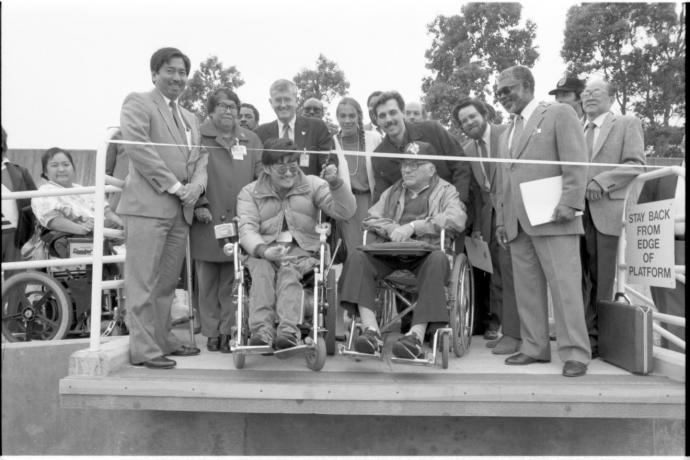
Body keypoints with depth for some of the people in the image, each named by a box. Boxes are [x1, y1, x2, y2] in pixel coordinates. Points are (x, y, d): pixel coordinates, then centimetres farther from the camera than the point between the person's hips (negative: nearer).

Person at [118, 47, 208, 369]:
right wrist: (174, 185, -13)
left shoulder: (190, 118, 25)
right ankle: (143, 349, 0)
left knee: (167, 281, 12)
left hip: (181, 209, 7)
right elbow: (138, 147, -11)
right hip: (148, 205, -7)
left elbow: (200, 156, 19)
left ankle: (163, 340, 22)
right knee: (143, 281, -5)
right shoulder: (138, 103, 2)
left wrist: (197, 184, -3)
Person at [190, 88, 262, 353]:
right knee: (208, 282, 4)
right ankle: (212, 333, 13)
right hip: (207, 221, -1)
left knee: (232, 281, 2)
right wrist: (199, 204, -9)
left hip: (239, 222, 2)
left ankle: (229, 332, 10)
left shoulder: (251, 141, 16)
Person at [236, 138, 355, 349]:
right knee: (261, 270, -33)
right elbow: (247, 229, -3)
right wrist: (263, 250, -25)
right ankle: (261, 330, -43)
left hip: (301, 250, 0)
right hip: (263, 252, 1)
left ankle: (288, 331, -46)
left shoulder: (312, 185, 12)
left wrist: (335, 183, -17)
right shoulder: (250, 193, 12)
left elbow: (345, 211, 1)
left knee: (289, 272, -33)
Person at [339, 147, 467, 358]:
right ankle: (371, 332, -31)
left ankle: (416, 335, -39)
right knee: (357, 257, -24)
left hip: (426, 253, -3)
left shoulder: (446, 191, 13)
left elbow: (457, 220, -8)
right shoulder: (392, 191, 27)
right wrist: (392, 229, -7)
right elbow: (371, 219, 16)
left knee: (438, 260, -37)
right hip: (391, 253, 4)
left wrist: (413, 226, -15)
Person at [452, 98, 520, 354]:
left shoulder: (508, 135, -4)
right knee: (495, 270, 12)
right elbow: (474, 191, 12)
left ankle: (512, 333, -3)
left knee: (509, 270, -8)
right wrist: (476, 226, 8)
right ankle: (495, 321, 24)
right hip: (489, 215, 5)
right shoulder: (466, 150, 11)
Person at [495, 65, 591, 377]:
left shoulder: (559, 114, 4)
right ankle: (535, 348, 17)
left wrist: (569, 203, -16)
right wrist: (501, 219, 15)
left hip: (553, 219, -6)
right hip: (518, 224, 7)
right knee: (526, 290, 7)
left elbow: (576, 162, -6)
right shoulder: (507, 134, 24)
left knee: (564, 286, -4)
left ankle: (575, 353, 4)